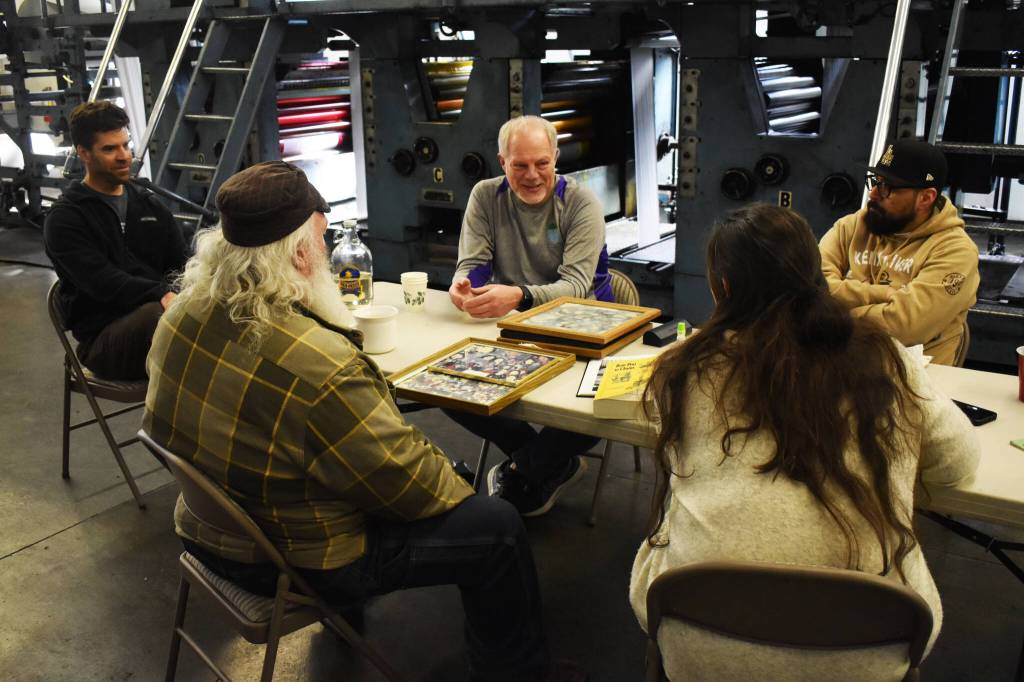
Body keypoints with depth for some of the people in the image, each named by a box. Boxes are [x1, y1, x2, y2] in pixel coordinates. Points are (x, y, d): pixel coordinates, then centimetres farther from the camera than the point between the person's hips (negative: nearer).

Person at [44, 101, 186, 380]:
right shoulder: (65, 219, 1)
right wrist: (162, 295, -30)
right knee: (161, 314, -40)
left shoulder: (149, 205, 19)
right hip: (104, 337, -5)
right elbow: (103, 283, -14)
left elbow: (182, 264, 11)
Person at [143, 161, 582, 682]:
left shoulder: (185, 311, -10)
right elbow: (411, 483, -25)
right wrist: (456, 490, -3)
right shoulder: (319, 366, -36)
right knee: (497, 528, 0)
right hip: (298, 560, -8)